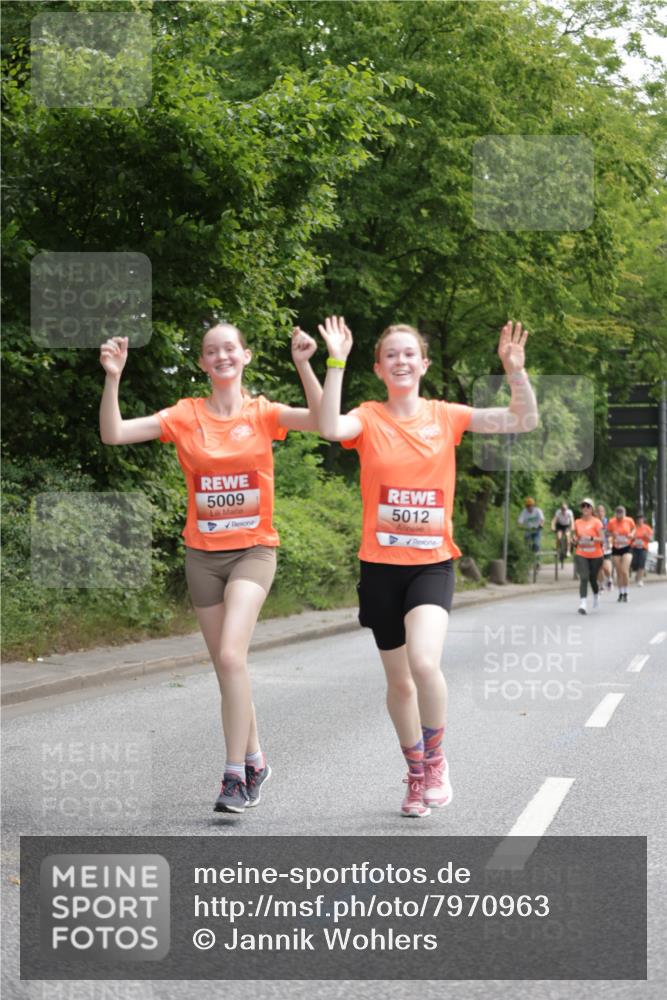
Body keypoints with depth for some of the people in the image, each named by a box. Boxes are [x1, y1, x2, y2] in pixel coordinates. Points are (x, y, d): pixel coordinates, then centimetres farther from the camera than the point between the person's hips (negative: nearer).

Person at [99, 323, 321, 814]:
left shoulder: (263, 414, -3)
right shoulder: (186, 416, 0)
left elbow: (322, 420, -20)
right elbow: (114, 434, -7)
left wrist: (304, 364, -30)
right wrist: (113, 378, -19)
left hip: (253, 550, -3)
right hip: (204, 555, 3)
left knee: (230, 656, -20)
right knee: (227, 664, 9)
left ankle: (235, 774, -12)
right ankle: (255, 759, 29)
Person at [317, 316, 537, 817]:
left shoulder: (446, 416, 2)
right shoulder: (369, 418, -1)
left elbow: (524, 420, -2)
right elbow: (330, 427, -24)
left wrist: (516, 369, -17)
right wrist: (336, 363, -27)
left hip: (432, 564, -1)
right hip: (381, 566, 1)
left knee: (424, 662, -24)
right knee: (399, 681, 11)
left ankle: (436, 760, 2)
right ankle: (417, 775, 32)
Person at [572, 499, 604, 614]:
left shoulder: (596, 522, -6)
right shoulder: (577, 522, 6)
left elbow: (602, 539, -11)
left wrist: (591, 538, -26)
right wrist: (576, 539, -3)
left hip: (595, 555, -1)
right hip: (581, 555, 2)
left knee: (592, 579, 9)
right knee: (584, 578, -14)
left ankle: (596, 595, 43)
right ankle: (582, 604, -20)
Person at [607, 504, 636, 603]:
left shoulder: (629, 521, -7)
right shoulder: (612, 522, -9)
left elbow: (633, 529, 12)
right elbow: (608, 532, 4)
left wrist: (632, 535, -8)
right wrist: (612, 535, -18)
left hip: (627, 548, -1)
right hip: (616, 549, 1)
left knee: (625, 571, -13)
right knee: (619, 572, 6)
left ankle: (625, 593, 1)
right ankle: (620, 593, 19)